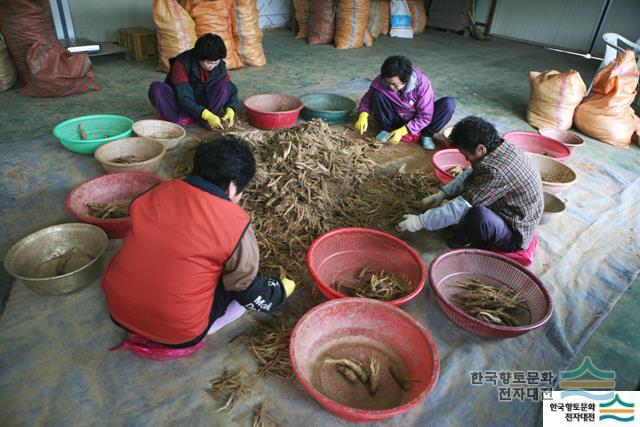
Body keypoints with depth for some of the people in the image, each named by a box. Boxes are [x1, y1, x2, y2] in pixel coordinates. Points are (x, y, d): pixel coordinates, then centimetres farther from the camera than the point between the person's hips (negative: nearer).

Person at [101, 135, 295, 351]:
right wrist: (281, 291, 14)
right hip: (177, 334, -4)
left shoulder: (160, 191, -3)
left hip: (118, 310, 5)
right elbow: (250, 294, -7)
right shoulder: (235, 223, -18)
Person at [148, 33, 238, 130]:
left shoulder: (220, 66, -12)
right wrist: (207, 115, -44)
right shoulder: (182, 63, -25)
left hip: (202, 103, 3)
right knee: (156, 89, -32)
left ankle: (205, 121, -30)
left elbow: (231, 89, -8)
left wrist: (230, 111, -30)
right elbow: (183, 99, -31)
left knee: (224, 86, -23)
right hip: (180, 104, -3)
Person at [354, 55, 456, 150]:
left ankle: (426, 134, -8)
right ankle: (389, 131, -11)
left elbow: (425, 117, -25)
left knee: (449, 103, -25)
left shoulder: (422, 83, -27)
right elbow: (368, 98, -8)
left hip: (417, 121, -1)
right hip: (397, 119, 1)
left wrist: (402, 131, -34)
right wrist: (363, 115, -30)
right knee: (377, 94, -26)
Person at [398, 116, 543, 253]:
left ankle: (465, 241, -7)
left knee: (479, 216, -39)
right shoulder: (503, 147, -6)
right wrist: (441, 194, 3)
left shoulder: (495, 172, -34)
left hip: (515, 235, -9)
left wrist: (420, 221, -22)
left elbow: (461, 208, -30)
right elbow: (471, 174, 9)